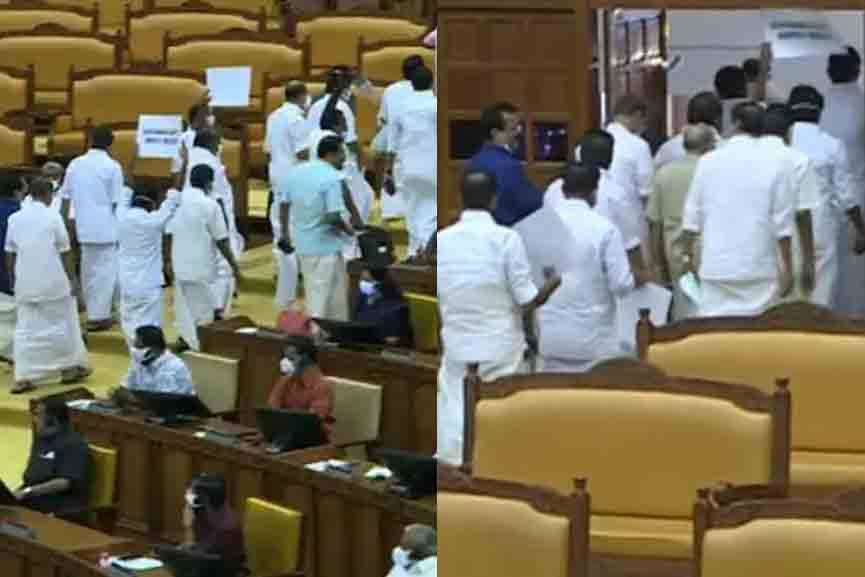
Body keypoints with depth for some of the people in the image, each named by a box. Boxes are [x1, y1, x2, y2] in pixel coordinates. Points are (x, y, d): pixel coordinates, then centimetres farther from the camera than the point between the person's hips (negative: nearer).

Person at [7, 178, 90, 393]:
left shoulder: (15, 218, 5)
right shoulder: (53, 217, -7)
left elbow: (10, 254, 8)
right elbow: (64, 253, -6)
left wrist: (13, 280, 18)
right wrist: (71, 279, 2)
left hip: (25, 283, 3)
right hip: (53, 282, -3)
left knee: (25, 329, 5)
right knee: (63, 324, 13)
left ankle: (23, 377, 0)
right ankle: (69, 367, 22)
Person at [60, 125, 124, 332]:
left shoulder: (75, 164, 4)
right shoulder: (112, 166, -9)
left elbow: (66, 197, 7)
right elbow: (117, 202, -9)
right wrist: (122, 229, 0)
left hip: (84, 225, 5)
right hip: (106, 226, -5)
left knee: (89, 270, 17)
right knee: (106, 270, 3)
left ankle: (93, 312, 26)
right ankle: (99, 316, 2)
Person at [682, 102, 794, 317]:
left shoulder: (708, 161, 1)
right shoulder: (775, 163, -4)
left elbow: (693, 215, 5)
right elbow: (782, 222, -4)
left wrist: (689, 253, 18)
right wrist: (787, 268, 3)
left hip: (716, 266, 1)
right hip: (759, 267, -1)